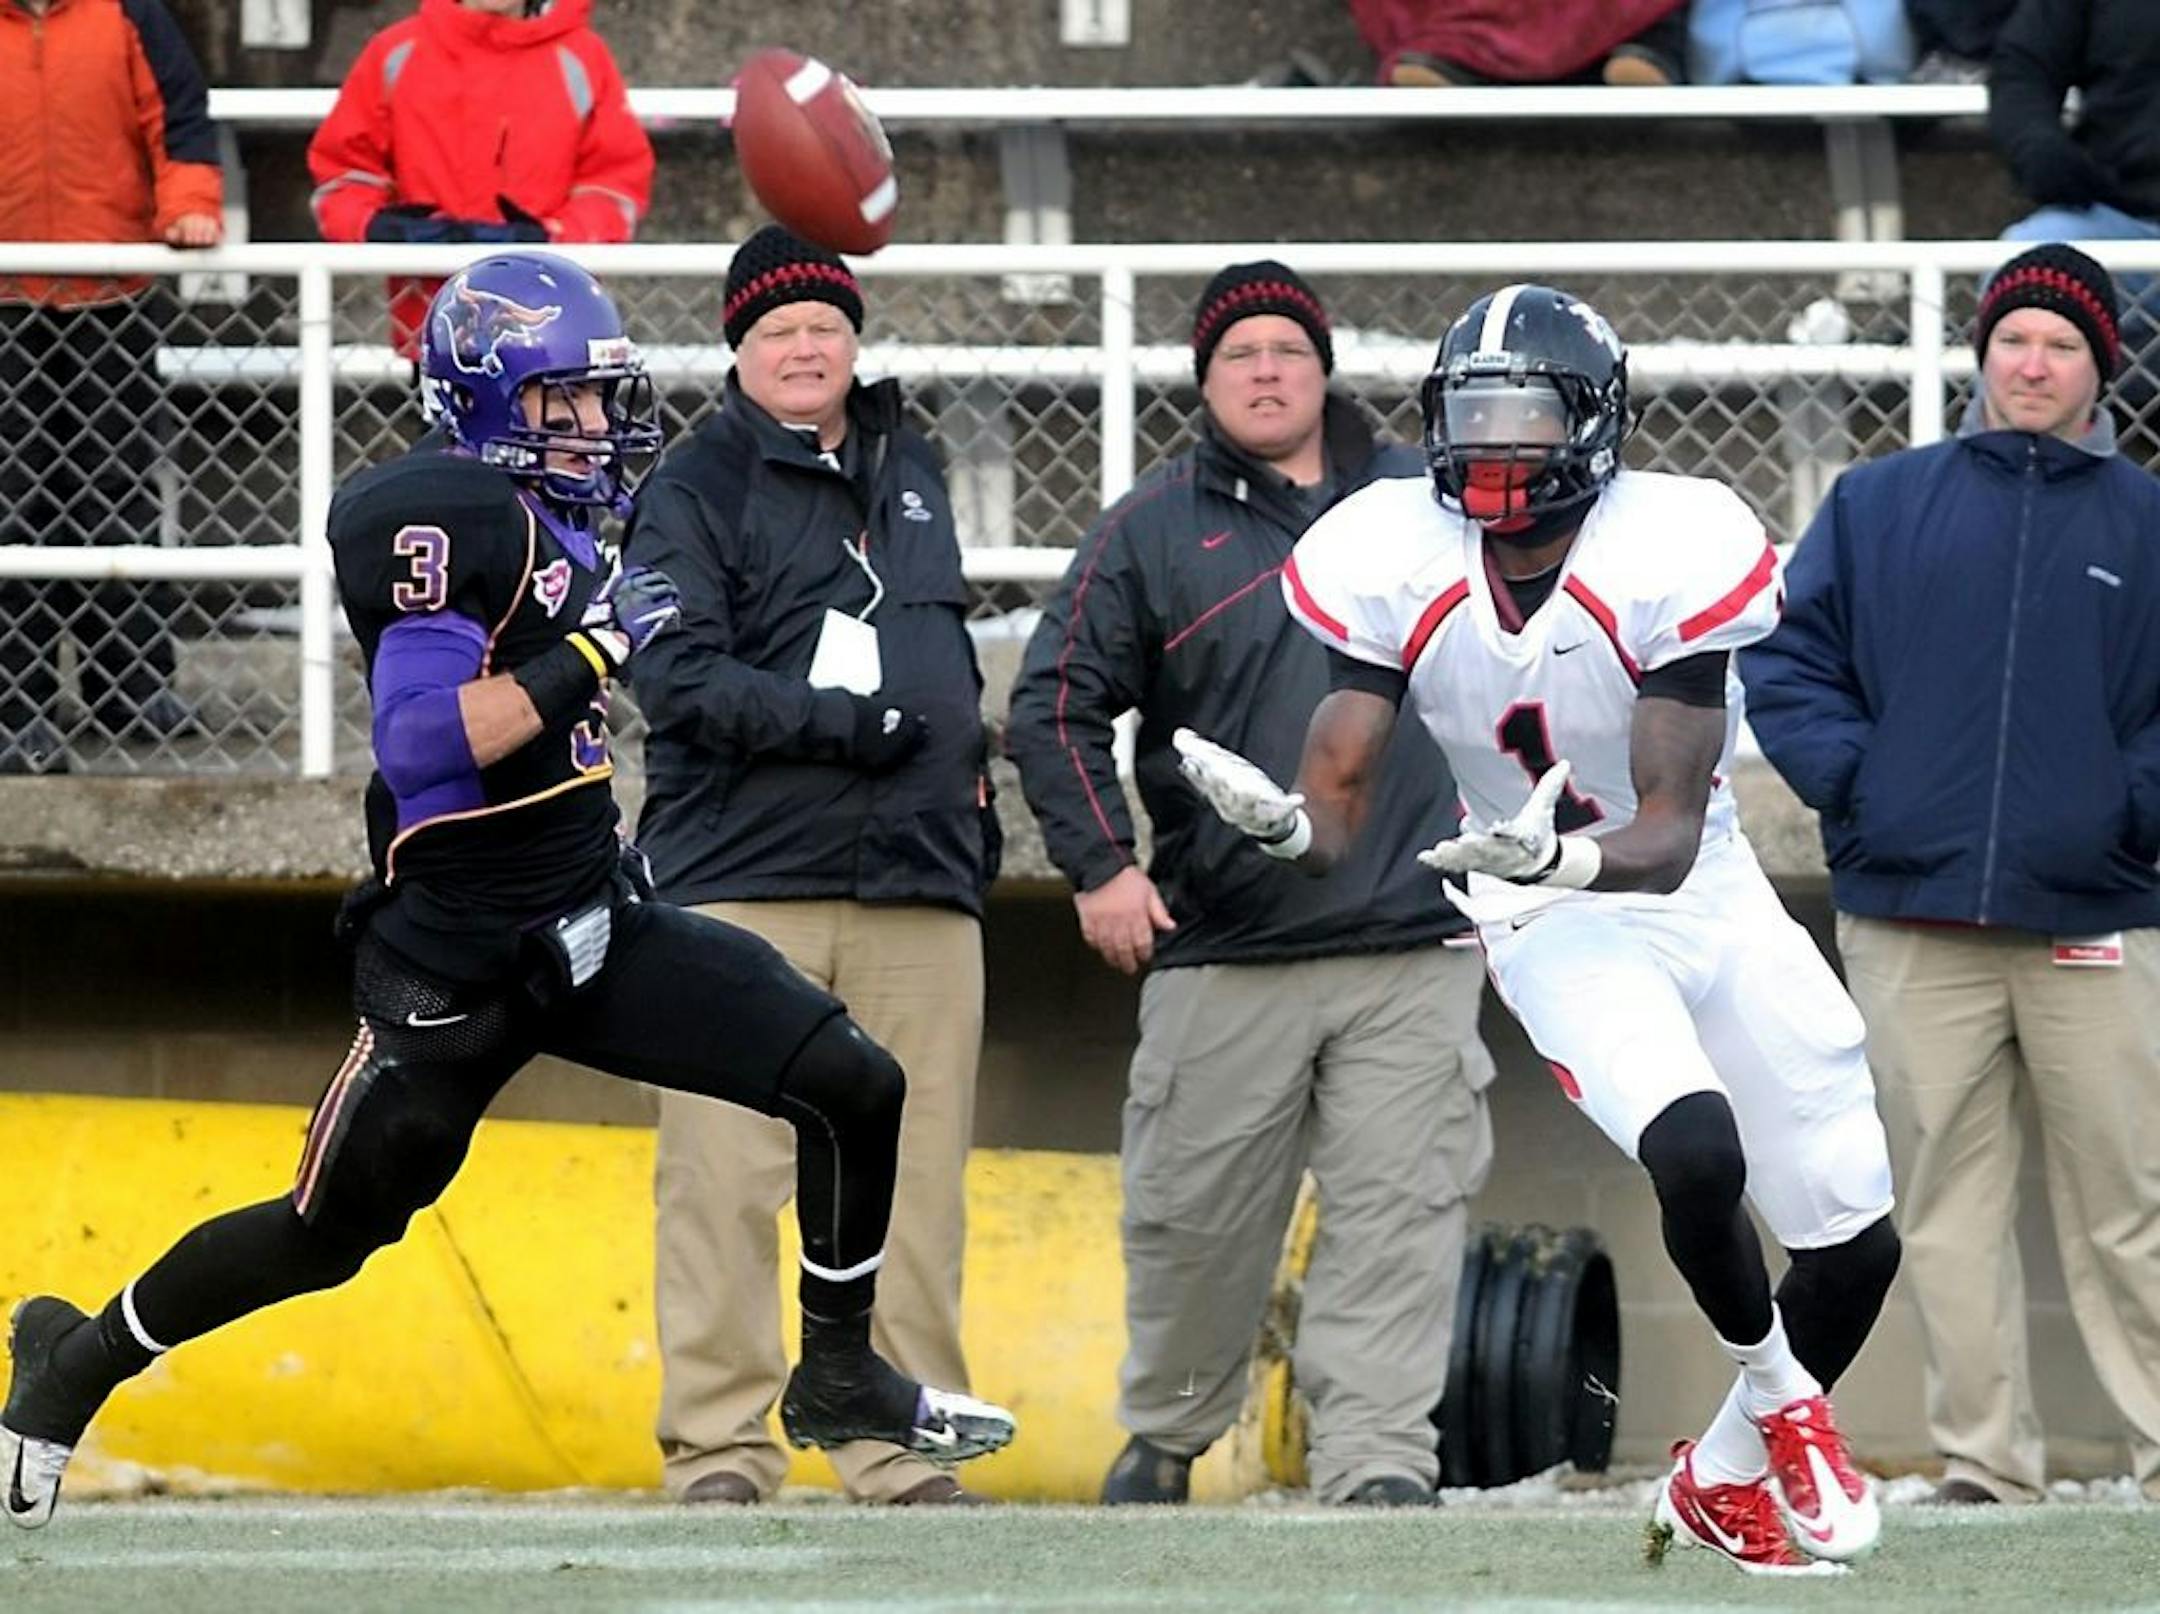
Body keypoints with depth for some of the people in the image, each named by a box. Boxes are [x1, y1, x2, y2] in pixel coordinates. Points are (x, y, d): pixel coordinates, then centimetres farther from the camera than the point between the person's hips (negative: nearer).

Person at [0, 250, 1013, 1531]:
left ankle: (839, 1377, 13)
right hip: (458, 974, -8)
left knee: (856, 1088, -2)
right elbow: (423, 747, -28)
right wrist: (595, 651, -27)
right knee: (332, 1229, 6)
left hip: (597, 930, 8)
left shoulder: (552, 521, 9)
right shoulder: (441, 517, -19)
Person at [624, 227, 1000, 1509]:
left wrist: (975, 798, 18)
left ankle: (902, 1451, 7)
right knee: (728, 1177, -7)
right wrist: (838, 725, -17)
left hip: (919, 881, 5)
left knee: (913, 1183, 3)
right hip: (745, 877, -5)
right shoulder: (697, 488, 2)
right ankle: (720, 1445, -4)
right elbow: (679, 680, -10)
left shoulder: (912, 474, 20)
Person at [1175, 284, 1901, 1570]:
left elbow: (1667, 834, -27)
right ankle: (1780, 1401, 1)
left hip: (1703, 894, 1)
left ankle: (1730, 1475, 30)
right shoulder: (1393, 564, -17)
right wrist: (1275, 817, -40)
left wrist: (1560, 852, -48)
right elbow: (1336, 812, -16)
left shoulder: (1672, 557, -24)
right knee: (1694, 1149, -29)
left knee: (1857, 1246, 2)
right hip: (1557, 929, -1)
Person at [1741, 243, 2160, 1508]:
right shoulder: (1879, 505, 12)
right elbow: (1787, 660, 11)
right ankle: (1984, 1466, 5)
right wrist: (1851, 780, -2)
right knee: (1949, 1212, 1)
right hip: (1913, 922, 1)